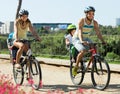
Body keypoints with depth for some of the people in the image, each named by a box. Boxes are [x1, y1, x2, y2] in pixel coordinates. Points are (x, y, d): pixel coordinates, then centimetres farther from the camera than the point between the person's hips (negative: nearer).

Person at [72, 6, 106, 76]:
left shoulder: (95, 23, -10)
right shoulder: (82, 21, -22)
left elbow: (98, 33, -16)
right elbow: (80, 32, -33)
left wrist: (103, 41, -31)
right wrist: (81, 41, -51)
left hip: (86, 39, 5)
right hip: (77, 39, -5)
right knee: (82, 51, -30)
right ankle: (76, 67, -14)